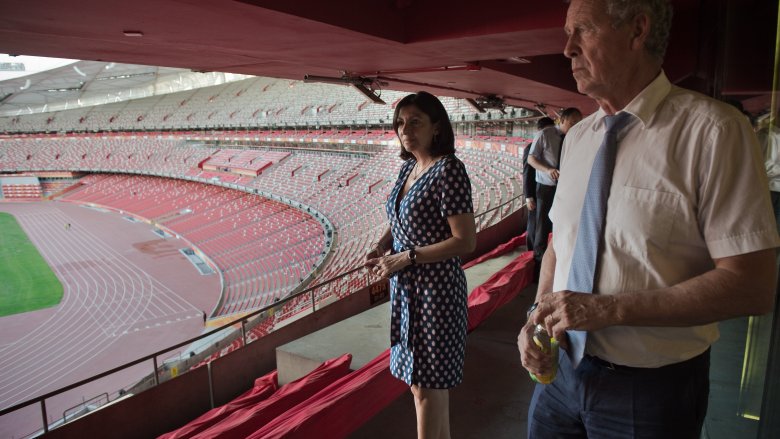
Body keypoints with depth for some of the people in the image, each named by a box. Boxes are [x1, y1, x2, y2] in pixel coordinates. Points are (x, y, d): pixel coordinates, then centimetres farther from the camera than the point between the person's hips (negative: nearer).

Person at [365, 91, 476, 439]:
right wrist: (382, 246, -2)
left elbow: (465, 241, -21)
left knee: (427, 385, 6)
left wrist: (405, 258, -19)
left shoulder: (448, 169, -17)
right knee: (421, 379, 20)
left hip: (435, 290, -8)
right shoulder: (408, 167, 7)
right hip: (407, 288, 8)